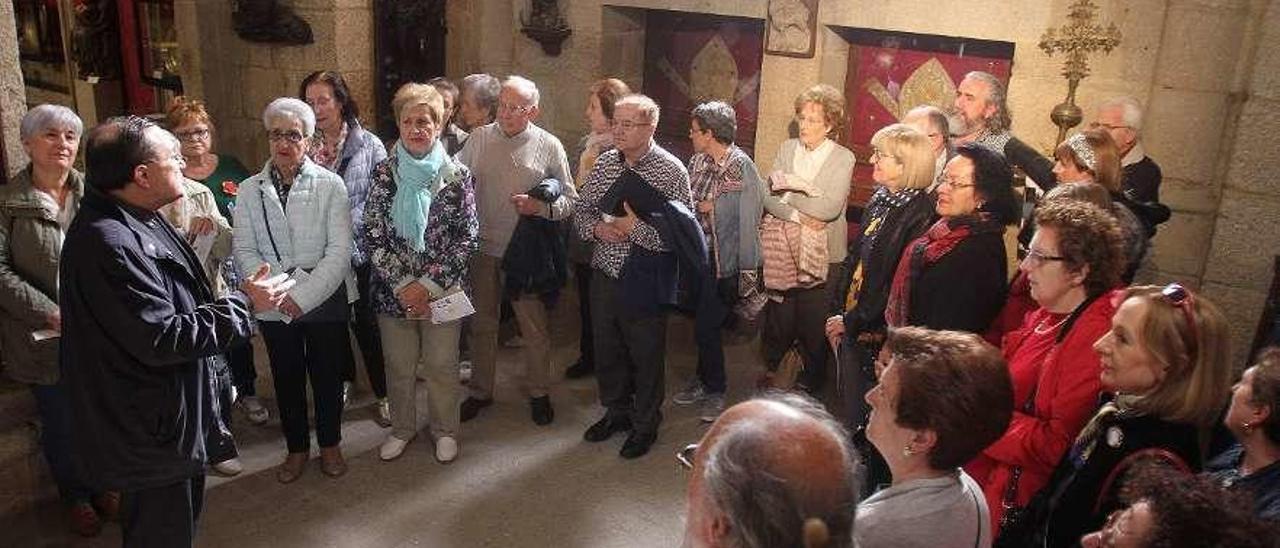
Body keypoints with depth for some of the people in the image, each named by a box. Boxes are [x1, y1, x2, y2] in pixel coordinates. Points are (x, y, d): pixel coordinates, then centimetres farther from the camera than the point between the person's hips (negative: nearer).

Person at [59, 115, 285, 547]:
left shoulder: (132, 221, 6)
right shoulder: (109, 243, -28)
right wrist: (244, 304, -20)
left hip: (162, 420, 10)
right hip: (149, 436, -10)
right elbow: (162, 340, -28)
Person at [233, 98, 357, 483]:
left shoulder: (329, 184, -5)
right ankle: (296, 448, 32)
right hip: (274, 306, 2)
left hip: (325, 302, -2)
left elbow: (340, 250, -10)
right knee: (286, 378, 14)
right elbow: (244, 250, -1)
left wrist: (304, 296, -17)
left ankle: (329, 445, 31)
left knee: (327, 376, 10)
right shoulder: (250, 190, 2)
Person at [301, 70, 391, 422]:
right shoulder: (304, 145, 2)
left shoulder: (368, 146, -6)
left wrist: (348, 230, -13)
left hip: (358, 252, -3)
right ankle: (343, 381, 38)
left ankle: (382, 393, 19)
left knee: (366, 322, 5)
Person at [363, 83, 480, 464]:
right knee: (399, 366, 14)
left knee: (442, 366, 10)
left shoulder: (457, 176, -6)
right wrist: (402, 283, -13)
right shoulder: (384, 174, -2)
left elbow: (469, 238, -9)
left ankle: (444, 430, 32)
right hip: (393, 290, 2)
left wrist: (428, 283, -14)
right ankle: (402, 428, 36)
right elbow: (372, 236, -4)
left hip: (442, 290, -1)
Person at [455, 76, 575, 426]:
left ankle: (539, 393, 26)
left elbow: (569, 200, -1)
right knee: (482, 324, 15)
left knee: (535, 327, 7)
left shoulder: (549, 146, -3)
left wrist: (540, 207, -20)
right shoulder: (478, 139, 4)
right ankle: (480, 391, 31)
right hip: (483, 249, 3)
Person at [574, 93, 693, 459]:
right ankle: (617, 411, 42)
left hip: (644, 281, -5)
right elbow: (581, 209, 10)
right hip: (604, 275, 5)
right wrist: (597, 228, -11)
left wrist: (635, 228, -23)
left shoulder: (671, 171, -13)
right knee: (607, 349, 19)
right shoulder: (605, 163, 3)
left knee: (646, 356, 10)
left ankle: (646, 425, 31)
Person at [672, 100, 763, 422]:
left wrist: (748, 269, -16)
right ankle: (705, 383, 33)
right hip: (698, 256, 6)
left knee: (707, 326, -1)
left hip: (724, 262, -6)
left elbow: (749, 219, -16)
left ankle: (715, 392, 18)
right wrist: (698, 207, -7)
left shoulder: (741, 167, -15)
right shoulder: (698, 161, 4)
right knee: (703, 323, 16)